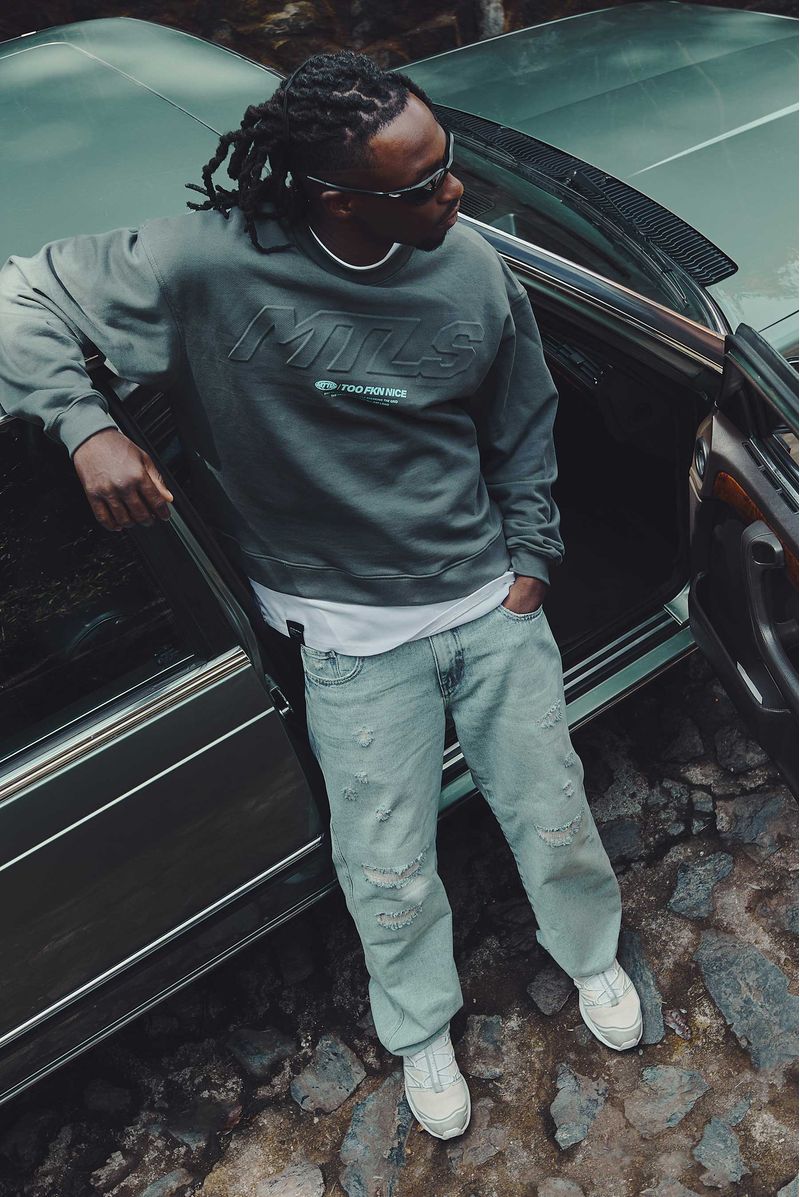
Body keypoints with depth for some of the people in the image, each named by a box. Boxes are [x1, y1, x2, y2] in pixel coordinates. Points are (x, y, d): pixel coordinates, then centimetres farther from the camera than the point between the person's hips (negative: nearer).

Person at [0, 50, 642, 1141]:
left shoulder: (473, 267, -8)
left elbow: (525, 433, 7)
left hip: (490, 601, 3)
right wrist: (88, 429, -22)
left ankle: (591, 955, 53)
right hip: (356, 639, -2)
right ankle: (421, 1028, 44)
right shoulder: (211, 263, -19)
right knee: (389, 874, 10)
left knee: (554, 815, 18)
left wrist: (529, 566, 5)